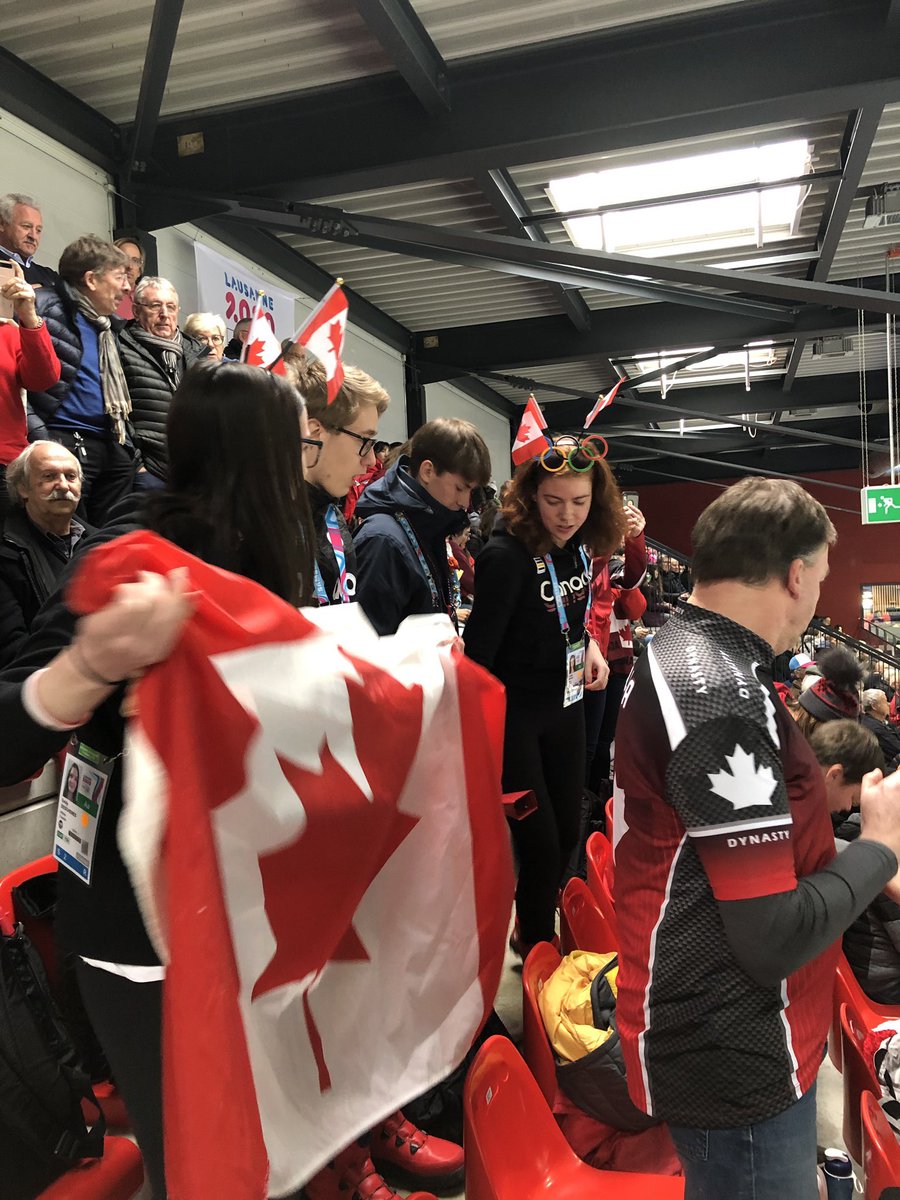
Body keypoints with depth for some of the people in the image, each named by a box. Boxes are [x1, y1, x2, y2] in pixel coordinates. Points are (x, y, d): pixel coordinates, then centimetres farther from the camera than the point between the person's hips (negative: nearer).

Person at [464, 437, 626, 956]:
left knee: (568, 832, 17)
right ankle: (536, 949, 26)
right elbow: (478, 651, -21)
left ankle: (533, 927, 41)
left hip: (566, 707, 7)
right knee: (540, 843, 1)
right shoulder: (506, 555, -23)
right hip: (512, 715, -7)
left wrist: (588, 644, 0)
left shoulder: (579, 546, -2)